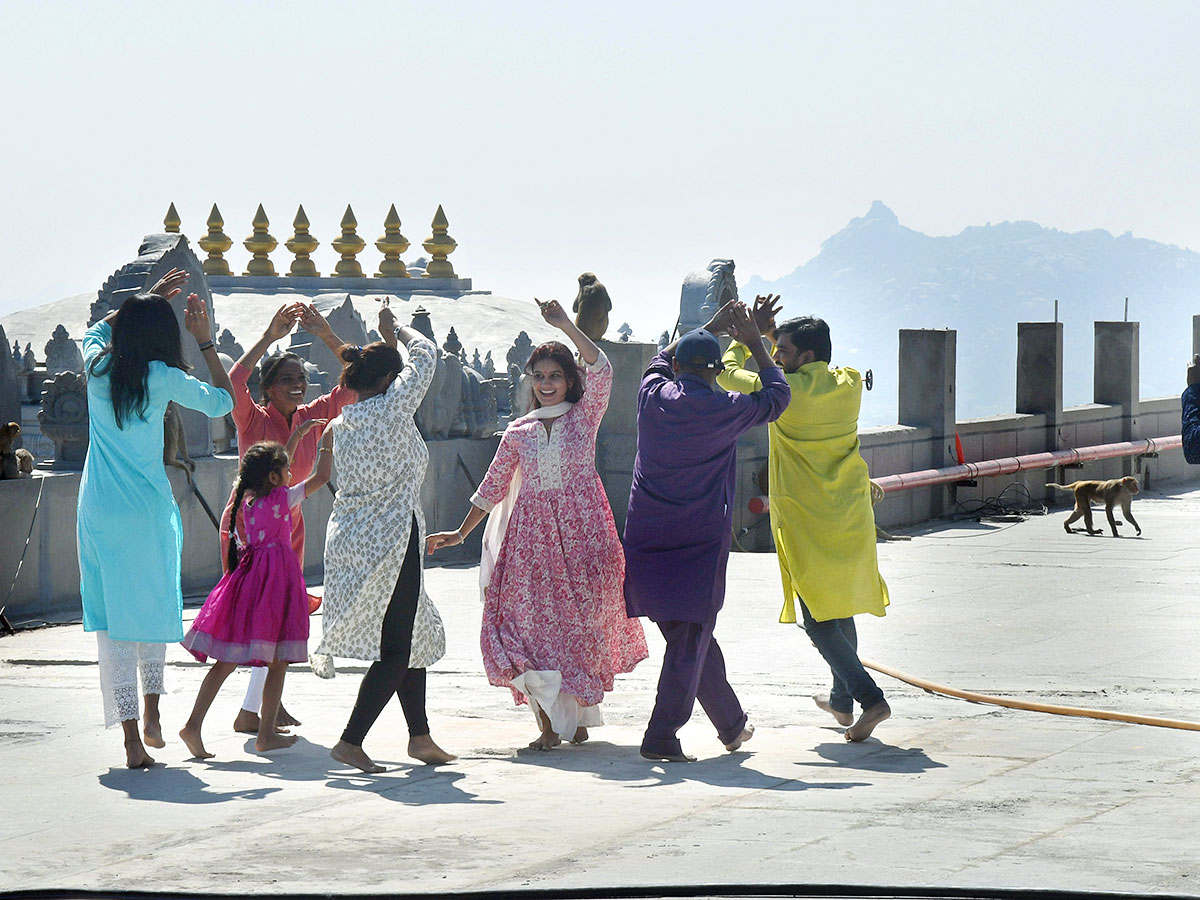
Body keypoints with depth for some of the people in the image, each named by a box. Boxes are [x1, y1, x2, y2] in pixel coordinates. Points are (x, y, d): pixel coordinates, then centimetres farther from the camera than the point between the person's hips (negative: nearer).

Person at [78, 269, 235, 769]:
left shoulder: (98, 368, 3)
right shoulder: (163, 378, -6)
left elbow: (96, 330, 28)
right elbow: (222, 401, 9)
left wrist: (147, 299, 32)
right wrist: (205, 341, 13)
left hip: (98, 509, 2)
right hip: (148, 509, -2)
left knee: (112, 619, 1)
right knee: (154, 607, 19)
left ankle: (132, 740, -4)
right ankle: (152, 716, 16)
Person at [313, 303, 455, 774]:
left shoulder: (340, 425, 6)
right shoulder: (392, 409, -12)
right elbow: (425, 354, -1)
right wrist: (397, 329, 19)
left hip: (348, 539, 8)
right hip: (391, 541, -8)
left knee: (417, 632, 19)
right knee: (396, 649, -3)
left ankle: (419, 735, 25)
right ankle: (351, 741, -8)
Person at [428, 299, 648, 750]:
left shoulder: (584, 416, 5)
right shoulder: (518, 432, 14)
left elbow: (601, 370, -12)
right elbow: (492, 487, 20)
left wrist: (566, 325, -19)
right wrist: (460, 534, 20)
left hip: (580, 529, -2)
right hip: (531, 535, 2)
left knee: (581, 620, -2)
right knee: (530, 623, -10)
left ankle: (579, 715, 14)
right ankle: (551, 721, -10)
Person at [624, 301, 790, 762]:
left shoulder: (653, 396, 1)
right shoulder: (724, 410, -8)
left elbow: (662, 359, 26)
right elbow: (777, 396, 10)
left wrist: (712, 328, 30)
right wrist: (754, 341, 16)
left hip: (648, 536, 5)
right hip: (700, 539, -5)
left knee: (689, 634, 15)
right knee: (690, 640, -1)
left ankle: (732, 723, 29)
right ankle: (661, 736, -9)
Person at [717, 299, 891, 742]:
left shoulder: (785, 392, -16)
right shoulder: (850, 384, 0)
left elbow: (727, 372, -1)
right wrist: (772, 332, 18)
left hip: (806, 524, -6)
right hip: (851, 519, 6)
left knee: (819, 620, -2)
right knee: (842, 611, 20)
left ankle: (870, 697, -15)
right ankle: (842, 700, 32)